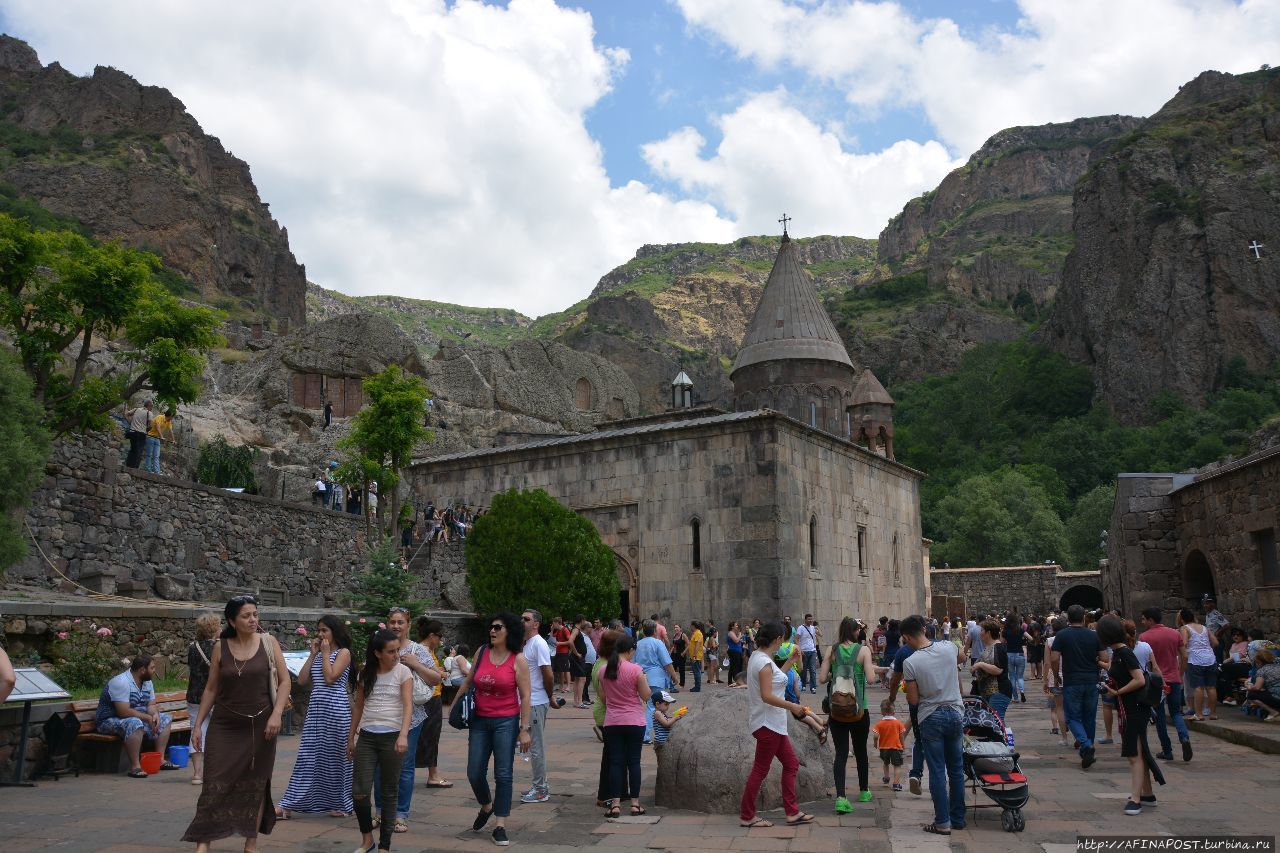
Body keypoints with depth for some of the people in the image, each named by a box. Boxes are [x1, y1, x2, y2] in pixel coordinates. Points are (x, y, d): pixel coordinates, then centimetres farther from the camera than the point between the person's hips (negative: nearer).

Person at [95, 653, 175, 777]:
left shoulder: (147, 682, 6)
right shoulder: (121, 682, -25)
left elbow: (151, 705, 7)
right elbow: (124, 712, -31)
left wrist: (155, 714, -15)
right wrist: (147, 717, -22)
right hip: (110, 721, -10)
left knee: (165, 719, 4)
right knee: (135, 723, -39)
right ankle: (135, 766, -34)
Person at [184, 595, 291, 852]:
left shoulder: (268, 643, -3)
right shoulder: (220, 648, 0)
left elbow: (284, 681, -2)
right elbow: (211, 689, 7)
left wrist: (276, 714, -13)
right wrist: (198, 724, 5)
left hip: (259, 726, 0)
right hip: (225, 726, 0)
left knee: (256, 784, 7)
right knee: (215, 783, -5)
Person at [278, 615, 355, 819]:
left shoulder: (343, 653, -3)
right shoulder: (318, 654, 16)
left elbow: (330, 677, -16)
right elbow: (302, 680, 7)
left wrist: (325, 652, -7)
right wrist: (313, 654, 5)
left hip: (336, 710, -6)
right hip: (315, 710, 6)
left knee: (336, 756, 2)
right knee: (307, 757, 5)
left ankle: (341, 804, 15)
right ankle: (287, 806, 6)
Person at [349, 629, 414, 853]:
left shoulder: (403, 672, -4)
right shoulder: (365, 673, 6)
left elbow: (408, 706, -13)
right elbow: (358, 708, 14)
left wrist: (403, 735, -26)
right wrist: (350, 737, 15)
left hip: (392, 737, -3)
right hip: (366, 736, 3)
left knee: (389, 793, 4)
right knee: (359, 792, -3)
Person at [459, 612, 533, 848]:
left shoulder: (518, 660, -7)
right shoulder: (481, 653, 3)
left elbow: (525, 696, -7)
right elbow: (468, 682, 15)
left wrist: (524, 729, -9)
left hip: (506, 722, -4)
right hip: (480, 720, 4)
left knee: (503, 774, 0)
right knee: (474, 773, 7)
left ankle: (500, 826, 11)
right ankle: (486, 807, 36)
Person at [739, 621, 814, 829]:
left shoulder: (757, 657, 9)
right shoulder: (765, 662, -21)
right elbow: (767, 696, -26)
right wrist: (792, 706, -18)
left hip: (773, 724, 10)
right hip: (767, 723, -10)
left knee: (791, 763, 15)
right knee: (760, 770, 1)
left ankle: (792, 812, 20)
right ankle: (747, 816, 12)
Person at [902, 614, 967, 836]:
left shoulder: (910, 663, -17)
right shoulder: (949, 648, -4)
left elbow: (913, 700, -10)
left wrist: (907, 688, 8)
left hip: (931, 719, -4)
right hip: (955, 713, 4)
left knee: (937, 772, 4)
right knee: (956, 770, 14)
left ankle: (942, 823, 7)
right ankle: (958, 819, 23)